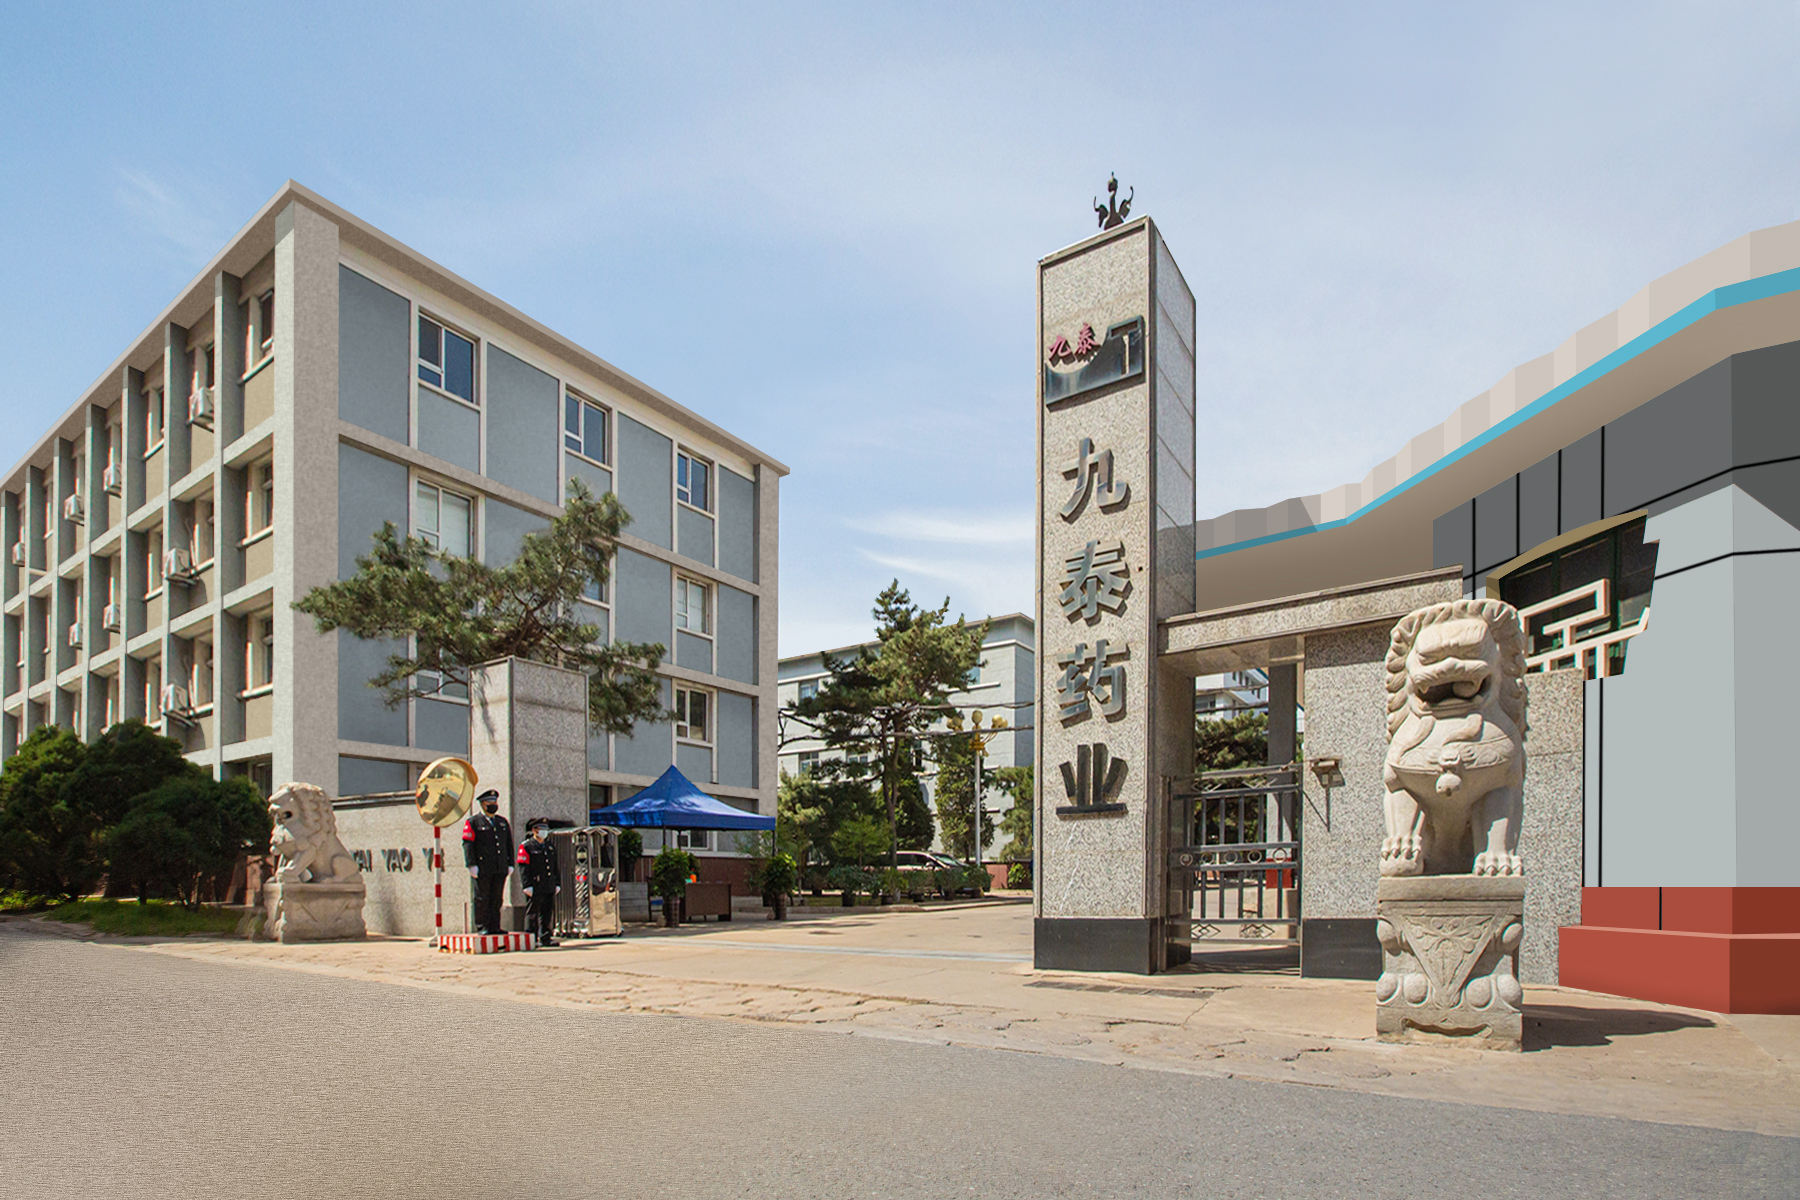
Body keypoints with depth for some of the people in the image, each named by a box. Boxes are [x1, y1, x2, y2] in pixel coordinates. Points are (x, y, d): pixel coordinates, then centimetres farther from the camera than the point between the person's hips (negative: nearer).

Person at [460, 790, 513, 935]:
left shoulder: (503, 822, 18)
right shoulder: (473, 822, 1)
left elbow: (509, 844, 20)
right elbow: (467, 844, -6)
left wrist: (510, 864, 12)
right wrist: (471, 865, -14)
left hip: (500, 869, 5)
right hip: (482, 868, -5)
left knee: (497, 899, 6)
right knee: (482, 899, -2)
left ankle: (494, 927, 11)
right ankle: (482, 927, 4)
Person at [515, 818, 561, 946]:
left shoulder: (551, 847, 20)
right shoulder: (526, 846, -1)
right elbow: (523, 868, -8)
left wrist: (557, 884, 14)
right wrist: (527, 886, -15)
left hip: (549, 888, 6)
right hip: (535, 888, -6)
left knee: (549, 913, 5)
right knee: (532, 913, -3)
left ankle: (546, 938, 11)